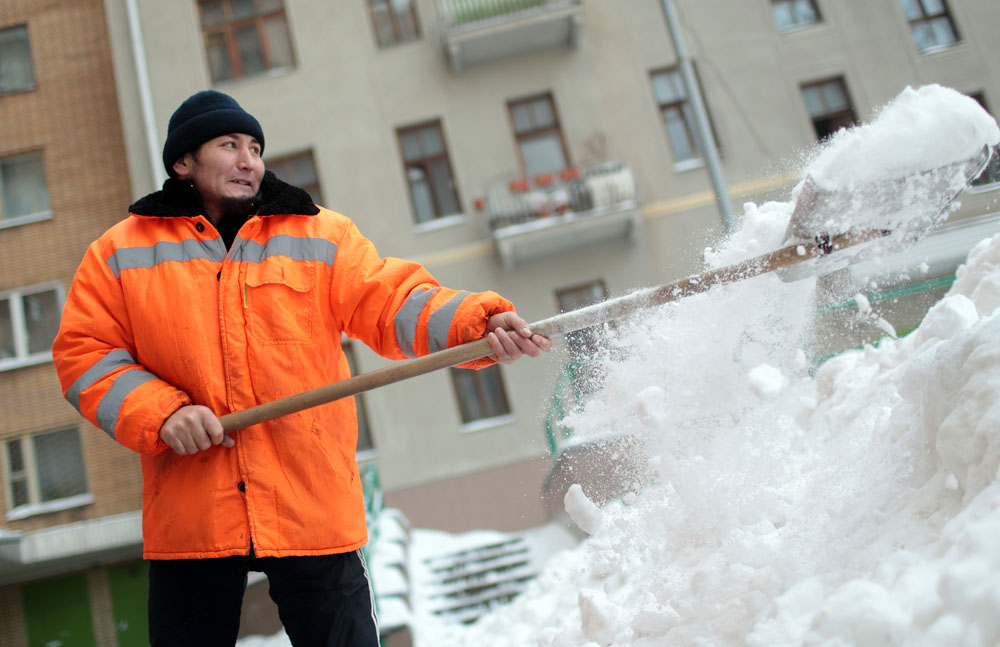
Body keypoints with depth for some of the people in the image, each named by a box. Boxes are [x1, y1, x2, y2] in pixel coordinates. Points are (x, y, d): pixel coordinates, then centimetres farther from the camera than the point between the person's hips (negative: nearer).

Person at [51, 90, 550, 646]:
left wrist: (477, 323, -22)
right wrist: (161, 413, -11)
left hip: (314, 511, 0)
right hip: (189, 514, 1)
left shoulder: (322, 236, 8)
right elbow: (86, 355, 6)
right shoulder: (121, 253, 9)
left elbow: (393, 302, -4)